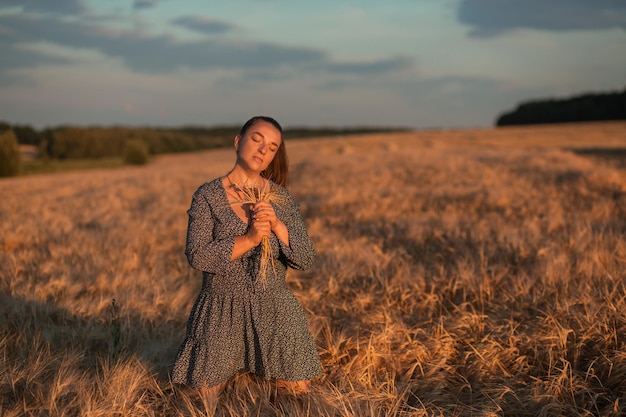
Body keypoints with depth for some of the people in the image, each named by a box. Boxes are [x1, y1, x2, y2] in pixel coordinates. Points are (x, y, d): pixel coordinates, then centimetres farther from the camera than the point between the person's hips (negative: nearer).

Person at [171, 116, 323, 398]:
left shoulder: (281, 198, 1)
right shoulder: (208, 195, -7)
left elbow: (306, 259, -3)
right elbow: (197, 256, -16)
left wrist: (277, 225, -19)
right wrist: (249, 239, -24)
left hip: (275, 312, 2)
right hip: (221, 314, -2)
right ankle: (232, 368, 36)